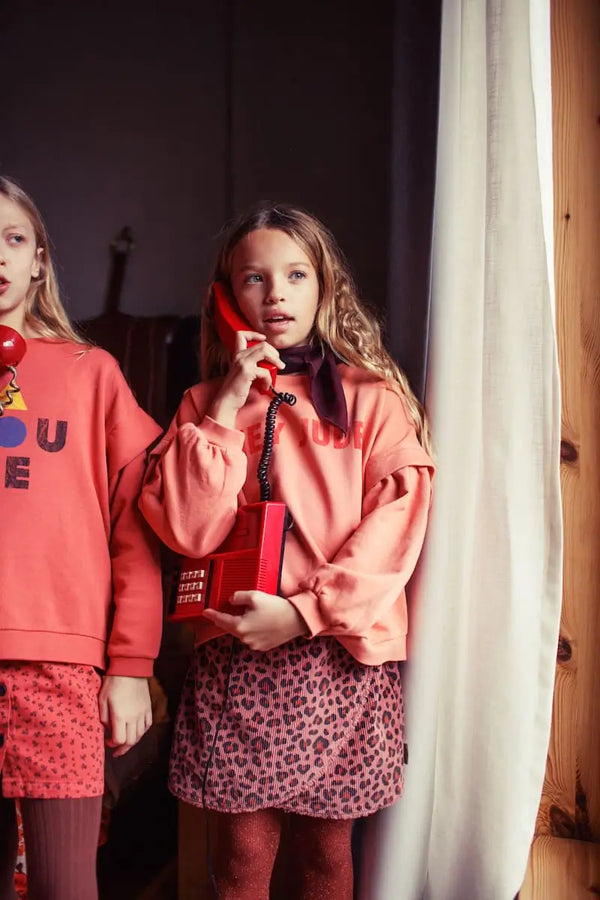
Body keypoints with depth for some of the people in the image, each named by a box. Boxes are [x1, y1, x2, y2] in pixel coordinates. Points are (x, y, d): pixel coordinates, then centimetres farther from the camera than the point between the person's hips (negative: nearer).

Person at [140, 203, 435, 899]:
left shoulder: (372, 398, 5)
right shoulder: (205, 404, 10)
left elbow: (394, 529, -5)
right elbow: (186, 530, -3)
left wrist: (303, 612, -15)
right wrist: (225, 409, -7)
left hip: (341, 657, -1)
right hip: (234, 657, 1)